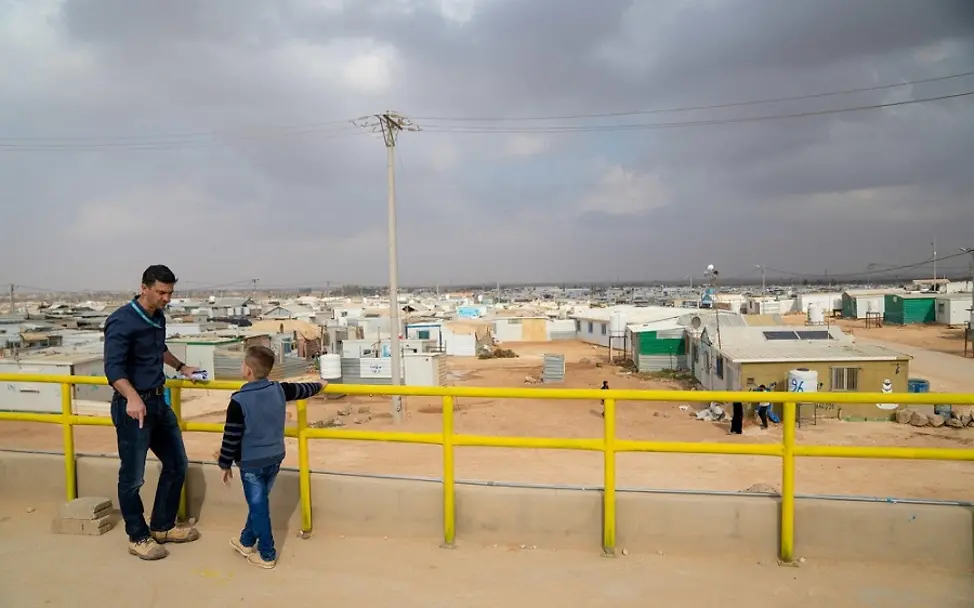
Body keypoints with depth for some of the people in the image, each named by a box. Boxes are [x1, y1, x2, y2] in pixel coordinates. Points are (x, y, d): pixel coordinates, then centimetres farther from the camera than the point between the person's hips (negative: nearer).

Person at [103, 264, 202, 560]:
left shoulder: (158, 317, 9)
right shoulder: (122, 321, -17)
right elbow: (113, 367, -26)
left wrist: (181, 367, 29)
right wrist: (133, 398, -40)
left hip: (158, 401, 9)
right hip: (134, 405, -9)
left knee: (176, 464, 14)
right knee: (132, 476, 4)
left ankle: (162, 527, 29)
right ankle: (138, 538, 20)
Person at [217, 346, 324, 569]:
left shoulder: (239, 401, -19)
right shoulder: (279, 390, -4)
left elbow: (231, 437, -13)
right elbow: (301, 390, 14)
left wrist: (225, 464, 0)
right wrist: (319, 385, 35)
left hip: (251, 463, -6)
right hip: (275, 458, 6)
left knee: (258, 506, 5)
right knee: (258, 502, 21)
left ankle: (267, 554, 14)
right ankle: (246, 541, 38)